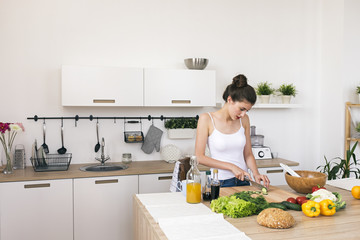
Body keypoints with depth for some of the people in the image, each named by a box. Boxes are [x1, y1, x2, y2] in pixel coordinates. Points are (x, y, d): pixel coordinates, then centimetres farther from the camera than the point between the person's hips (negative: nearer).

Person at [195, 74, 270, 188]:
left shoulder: (244, 120, 5)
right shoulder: (207, 119, -8)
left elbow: (248, 154, 11)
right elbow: (199, 157, -10)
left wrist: (256, 173, -6)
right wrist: (231, 167, -13)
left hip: (243, 181, 4)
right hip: (220, 183, -3)